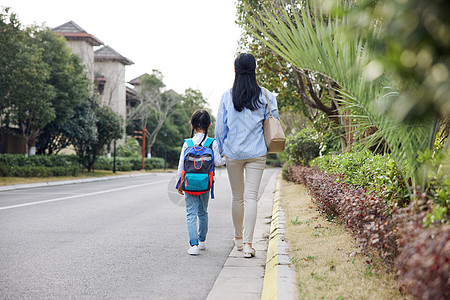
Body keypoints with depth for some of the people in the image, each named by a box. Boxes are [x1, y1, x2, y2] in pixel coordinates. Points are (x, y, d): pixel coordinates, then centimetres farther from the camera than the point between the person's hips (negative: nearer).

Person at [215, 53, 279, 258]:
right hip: (257, 153, -1)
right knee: (251, 197, -3)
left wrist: (221, 149, 15)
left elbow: (220, 126, 1)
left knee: (237, 197, 14)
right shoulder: (265, 96, -4)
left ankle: (238, 238, 29)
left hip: (233, 153, 1)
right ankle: (248, 243, -10)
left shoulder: (227, 96, -3)